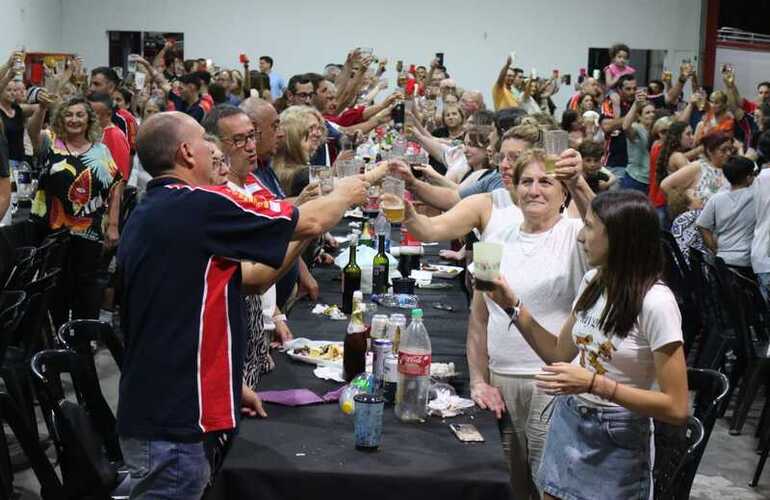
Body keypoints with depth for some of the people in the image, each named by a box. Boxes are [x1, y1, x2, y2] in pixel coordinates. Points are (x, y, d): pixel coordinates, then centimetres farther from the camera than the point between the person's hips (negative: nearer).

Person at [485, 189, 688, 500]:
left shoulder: (654, 302, -22)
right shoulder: (593, 281, 0)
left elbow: (676, 408, -21)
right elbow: (559, 354, 12)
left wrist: (595, 384, -28)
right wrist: (513, 305, 3)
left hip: (616, 442, -6)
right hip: (567, 422, 6)